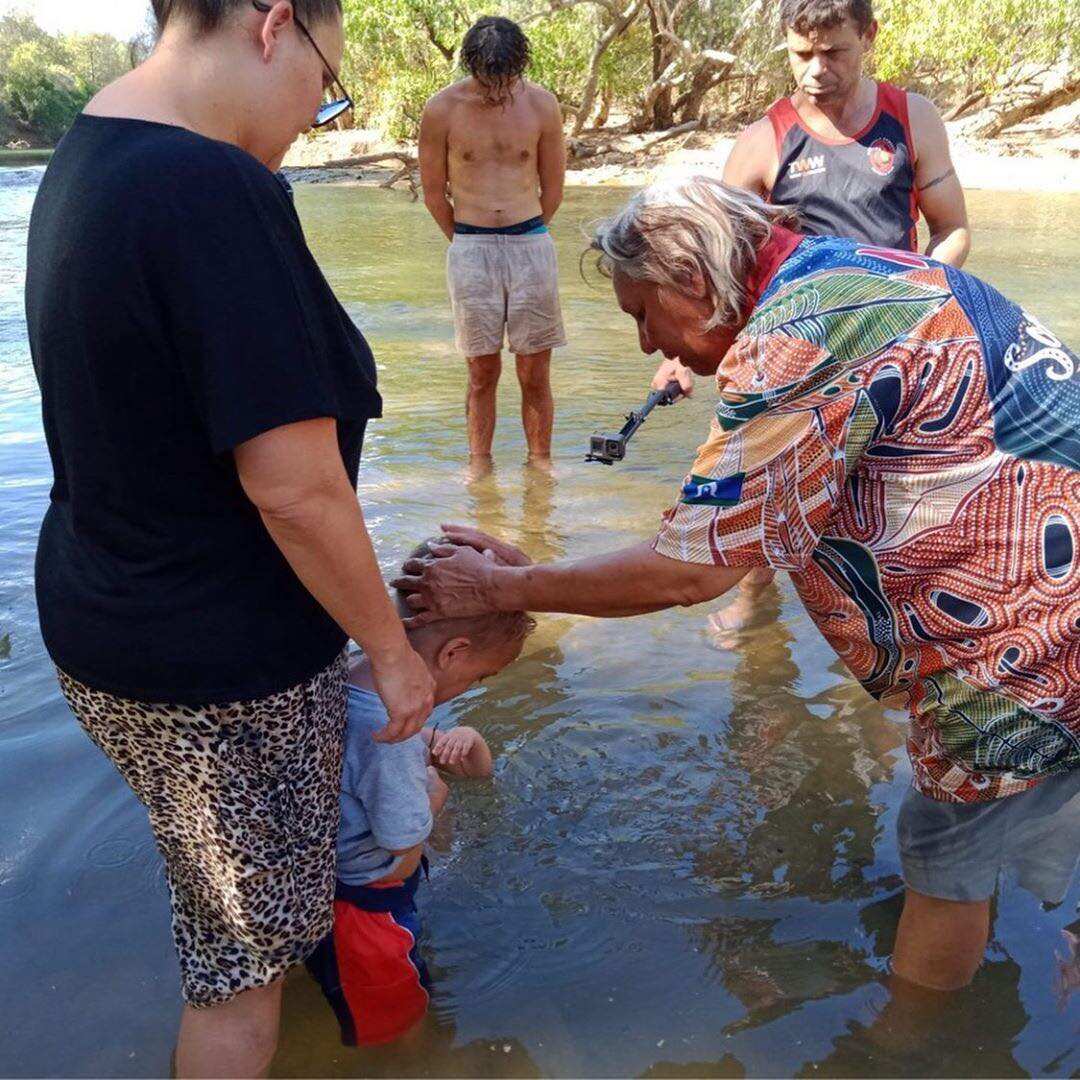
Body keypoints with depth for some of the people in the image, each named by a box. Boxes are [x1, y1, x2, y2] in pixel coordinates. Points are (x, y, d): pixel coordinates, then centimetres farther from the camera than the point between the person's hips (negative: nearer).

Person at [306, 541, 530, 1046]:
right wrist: (432, 792, -5)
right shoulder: (388, 735, -33)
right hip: (365, 907, -9)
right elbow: (403, 860, -20)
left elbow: (480, 769, 9)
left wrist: (466, 739, -14)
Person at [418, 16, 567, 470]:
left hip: (532, 245, 1)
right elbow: (433, 193, 7)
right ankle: (479, 467, 12)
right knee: (482, 371, 2)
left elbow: (552, 188, 12)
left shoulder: (542, 104, 1)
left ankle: (541, 464, 11)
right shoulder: (441, 109, -3)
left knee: (535, 374, 1)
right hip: (470, 250, -1)